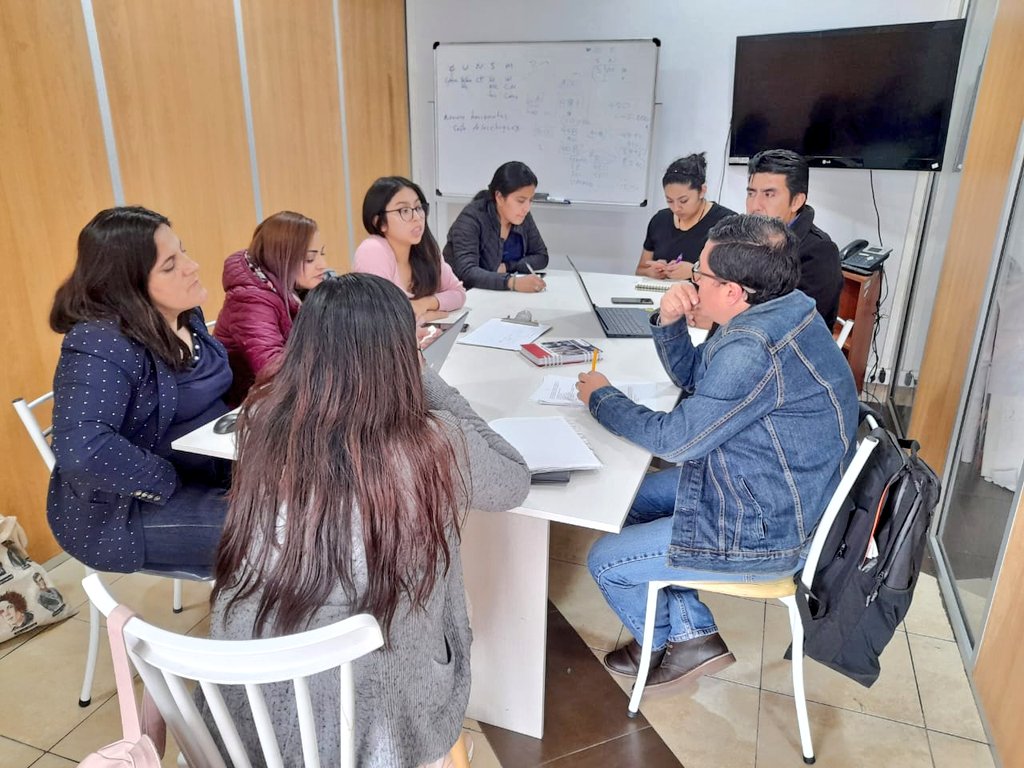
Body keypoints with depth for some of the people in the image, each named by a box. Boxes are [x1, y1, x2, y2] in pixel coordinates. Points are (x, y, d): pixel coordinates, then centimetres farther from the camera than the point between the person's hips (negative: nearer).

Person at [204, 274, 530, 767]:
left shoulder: (260, 423, -15)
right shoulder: (432, 447, -25)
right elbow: (516, 482, -2)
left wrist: (404, 372, 14)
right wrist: (421, 380, 2)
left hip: (248, 708, 4)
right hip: (373, 722, -3)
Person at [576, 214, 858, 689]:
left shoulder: (755, 352, -33)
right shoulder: (778, 309, -1)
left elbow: (675, 439, -24)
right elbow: (692, 375, 11)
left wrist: (600, 397, -9)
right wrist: (669, 323, -9)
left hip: (764, 533, -10)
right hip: (767, 488, 10)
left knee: (605, 561, -1)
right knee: (628, 500, 18)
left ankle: (662, 643, 32)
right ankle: (693, 635, 25)